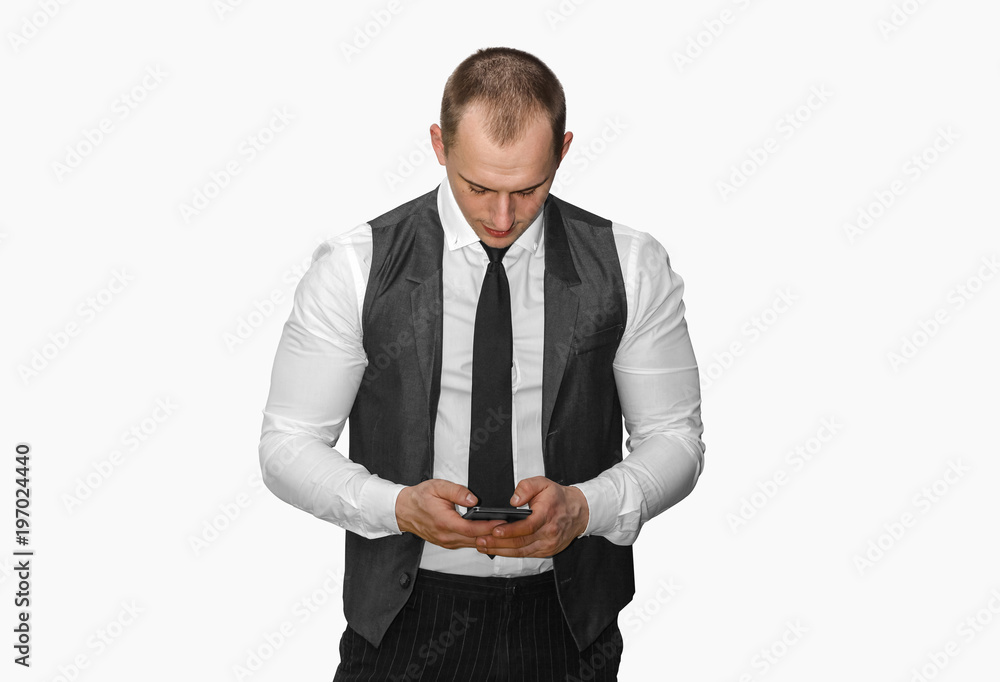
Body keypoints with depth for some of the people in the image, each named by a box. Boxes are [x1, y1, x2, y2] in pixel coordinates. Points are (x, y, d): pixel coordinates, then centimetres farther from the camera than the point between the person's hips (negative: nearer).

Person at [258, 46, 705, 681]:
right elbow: (288, 443, -5)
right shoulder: (355, 268, -8)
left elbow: (675, 437, 0)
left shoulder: (632, 266, -5)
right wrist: (398, 506, -23)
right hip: (408, 617, 0)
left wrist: (583, 507, -19)